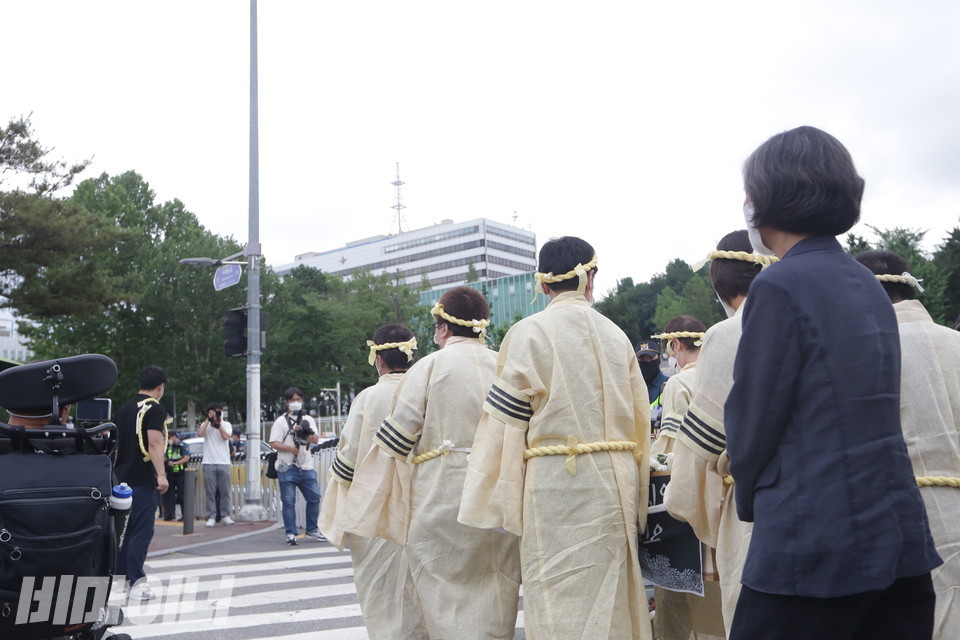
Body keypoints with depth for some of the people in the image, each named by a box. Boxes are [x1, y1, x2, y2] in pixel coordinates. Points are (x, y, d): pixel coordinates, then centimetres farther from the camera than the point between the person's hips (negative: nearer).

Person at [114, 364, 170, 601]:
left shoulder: (123, 408, 15)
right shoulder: (155, 409, -9)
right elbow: (154, 443, -19)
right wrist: (161, 474, -22)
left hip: (120, 476, 8)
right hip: (142, 479, -8)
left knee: (123, 528, 16)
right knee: (142, 530, -6)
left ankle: (120, 575, 23)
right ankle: (136, 581, -9)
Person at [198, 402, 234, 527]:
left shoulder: (226, 424, 11)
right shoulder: (205, 425, 12)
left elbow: (225, 436, -7)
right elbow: (199, 434, -8)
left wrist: (218, 423, -8)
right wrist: (208, 420, -6)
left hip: (224, 463, 0)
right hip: (209, 463, 0)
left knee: (225, 491, 1)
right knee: (210, 491, -2)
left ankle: (225, 515, 9)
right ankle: (211, 517, 2)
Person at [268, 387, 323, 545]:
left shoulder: (308, 420, 15)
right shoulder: (281, 421, 4)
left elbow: (316, 440, 6)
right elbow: (274, 443, -4)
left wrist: (307, 433, -14)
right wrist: (292, 449, -15)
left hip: (307, 467, 4)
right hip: (287, 468, -4)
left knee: (314, 497, 4)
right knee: (288, 501, -3)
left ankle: (312, 530, 17)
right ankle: (291, 533, 4)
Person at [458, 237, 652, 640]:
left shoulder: (528, 334, -5)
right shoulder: (616, 336, 9)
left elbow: (505, 422, -7)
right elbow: (640, 418, 11)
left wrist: (500, 504, -2)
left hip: (556, 484, -5)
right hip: (615, 484, 5)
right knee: (610, 606, 13)